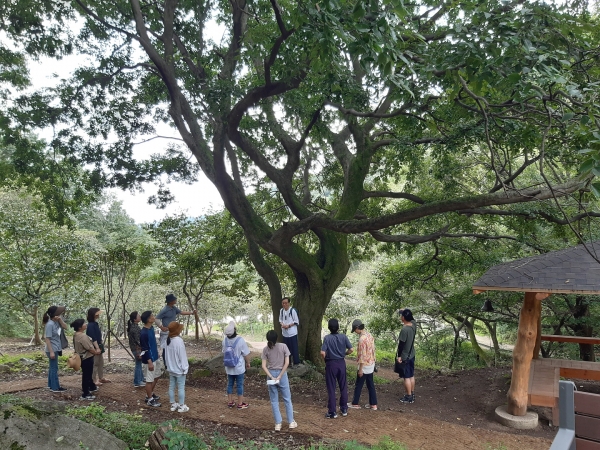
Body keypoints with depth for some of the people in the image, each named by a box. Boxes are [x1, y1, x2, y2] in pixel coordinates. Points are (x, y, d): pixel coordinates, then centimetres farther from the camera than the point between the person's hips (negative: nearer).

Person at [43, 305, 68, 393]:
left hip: (56, 349, 9)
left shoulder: (56, 322, 3)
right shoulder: (50, 324, -22)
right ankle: (55, 387, 6)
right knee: (54, 368, -2)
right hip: (52, 350, -9)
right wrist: (51, 351, -22)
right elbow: (47, 339, -21)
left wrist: (60, 319, -11)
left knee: (52, 367, 17)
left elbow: (65, 327, 3)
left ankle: (51, 385, 28)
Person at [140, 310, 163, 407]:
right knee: (150, 380, 4)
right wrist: (149, 362, -21)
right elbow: (144, 349, -23)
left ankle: (150, 394, 37)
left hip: (155, 357, 9)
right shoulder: (143, 333, -25)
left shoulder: (152, 328, 3)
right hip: (149, 360, -9)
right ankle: (150, 399, 18)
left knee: (156, 376, 21)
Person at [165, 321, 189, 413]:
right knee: (181, 388, 3)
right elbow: (182, 356, -19)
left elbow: (166, 354, 10)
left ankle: (173, 404, 25)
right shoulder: (179, 341, -24)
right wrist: (185, 368, -11)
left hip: (171, 369, 8)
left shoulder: (168, 340, 0)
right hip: (179, 369, -8)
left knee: (171, 387, 14)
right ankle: (181, 406, 10)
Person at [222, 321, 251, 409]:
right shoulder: (240, 340, -24)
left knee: (230, 384, 17)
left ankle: (230, 402, 27)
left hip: (229, 367, 4)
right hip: (239, 367, -4)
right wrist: (248, 363, 4)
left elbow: (224, 352, 5)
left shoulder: (225, 340, -11)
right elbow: (246, 354, -14)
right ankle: (240, 404, 16)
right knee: (240, 385, 8)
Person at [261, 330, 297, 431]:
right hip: (282, 374, -1)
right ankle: (291, 422, 19)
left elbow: (264, 366, -9)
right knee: (287, 399, 13)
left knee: (274, 401, 11)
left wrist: (271, 377, -11)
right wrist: (280, 376, -11)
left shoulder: (266, 349, -5)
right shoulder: (283, 346, -9)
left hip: (271, 375, 1)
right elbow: (287, 363, -13)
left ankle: (278, 424, 14)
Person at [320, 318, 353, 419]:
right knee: (343, 387, 16)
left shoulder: (327, 338, -14)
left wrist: (326, 358, 1)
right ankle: (344, 409, 25)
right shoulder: (344, 337, -6)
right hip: (341, 363, 3)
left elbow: (322, 353, -20)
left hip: (331, 364, -3)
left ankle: (332, 412, 9)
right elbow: (351, 349, -6)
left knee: (331, 388, 5)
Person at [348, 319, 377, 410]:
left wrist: (360, 369, -17)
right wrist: (372, 361, 19)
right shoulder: (369, 335, 3)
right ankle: (373, 404, 19)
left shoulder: (362, 338, -24)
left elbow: (362, 355, -23)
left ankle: (355, 404, 19)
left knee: (358, 385, 7)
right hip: (371, 364, 8)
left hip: (365, 365, -8)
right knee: (370, 384, 14)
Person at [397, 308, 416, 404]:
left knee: (407, 377, 2)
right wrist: (405, 311, 17)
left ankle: (409, 397, 9)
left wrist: (399, 356, -13)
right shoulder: (413, 325, -3)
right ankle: (412, 394, 27)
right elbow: (411, 318, 23)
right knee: (411, 376, 16)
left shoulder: (404, 329, -25)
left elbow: (401, 344, -21)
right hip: (411, 355, 8)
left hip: (404, 357, -8)